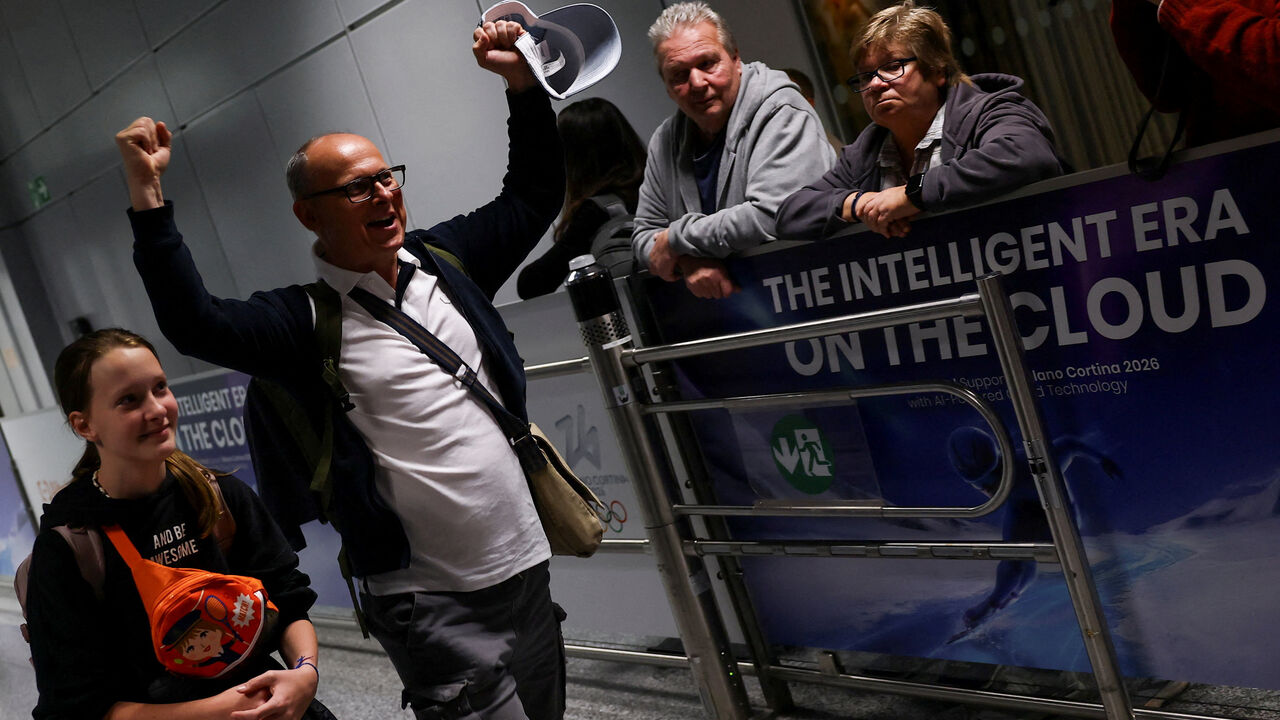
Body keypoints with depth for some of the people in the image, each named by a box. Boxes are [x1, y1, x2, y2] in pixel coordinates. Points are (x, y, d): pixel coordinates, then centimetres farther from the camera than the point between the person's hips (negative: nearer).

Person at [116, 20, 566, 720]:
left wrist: (523, 84, 8)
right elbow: (194, 322, -24)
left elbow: (532, 196, 17)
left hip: (526, 571, 6)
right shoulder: (304, 319, -8)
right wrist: (147, 195, -28)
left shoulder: (444, 259, 7)